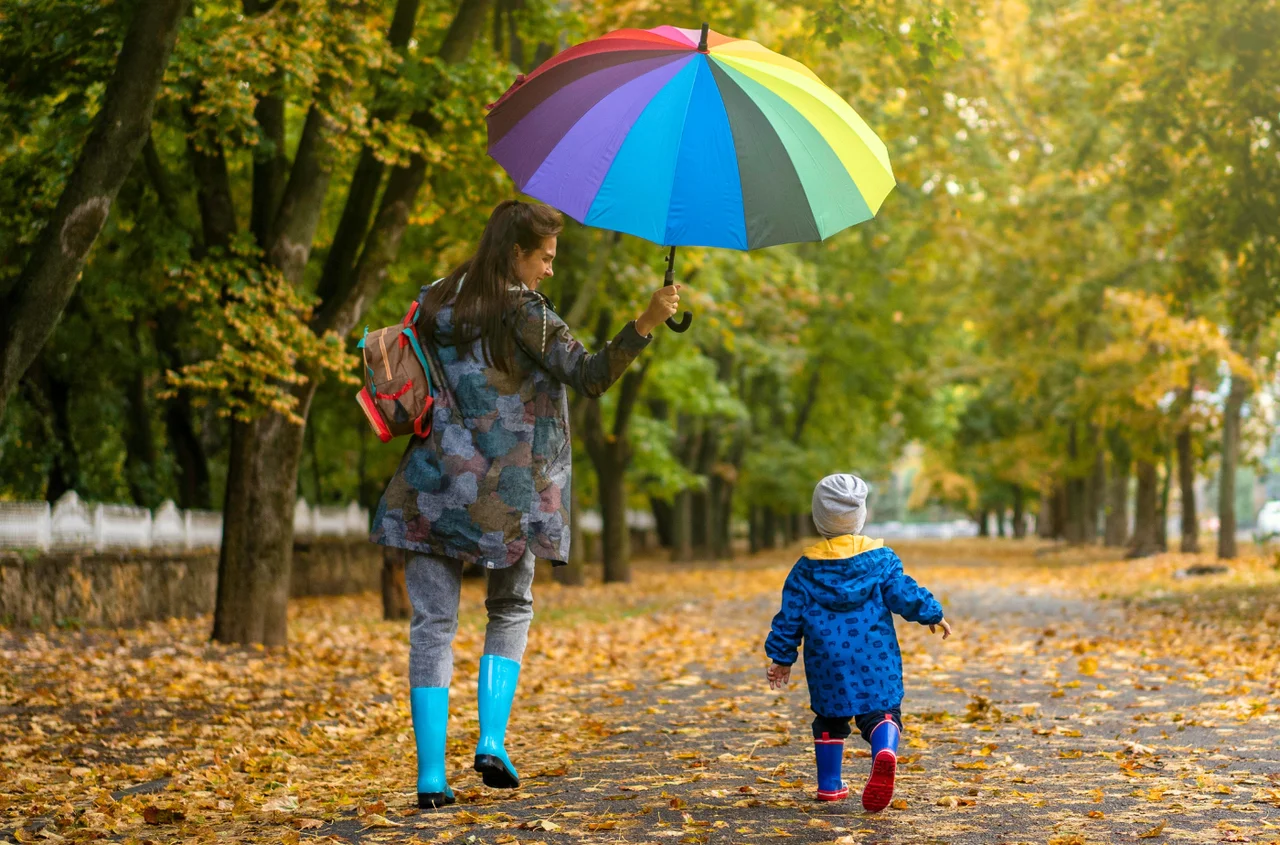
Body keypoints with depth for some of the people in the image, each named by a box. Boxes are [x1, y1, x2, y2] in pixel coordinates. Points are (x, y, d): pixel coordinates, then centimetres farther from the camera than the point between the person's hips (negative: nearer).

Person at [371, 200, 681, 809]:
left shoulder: (433, 303, 8)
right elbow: (588, 376, -18)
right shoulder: (523, 311, -8)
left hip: (435, 486, 3)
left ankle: (431, 775, -1)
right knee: (511, 613, 18)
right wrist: (646, 323, -22)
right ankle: (492, 741, 3)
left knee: (432, 625, 5)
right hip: (507, 495, -3)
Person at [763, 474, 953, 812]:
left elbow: (790, 618, 4)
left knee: (829, 718, 18)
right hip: (876, 661, -1)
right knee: (881, 712, 0)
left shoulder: (806, 568, 3)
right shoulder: (881, 558, 0)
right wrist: (932, 615, 14)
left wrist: (781, 658, 12)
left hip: (827, 663, 1)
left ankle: (829, 784, 20)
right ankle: (885, 751, -32)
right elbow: (905, 594, -2)